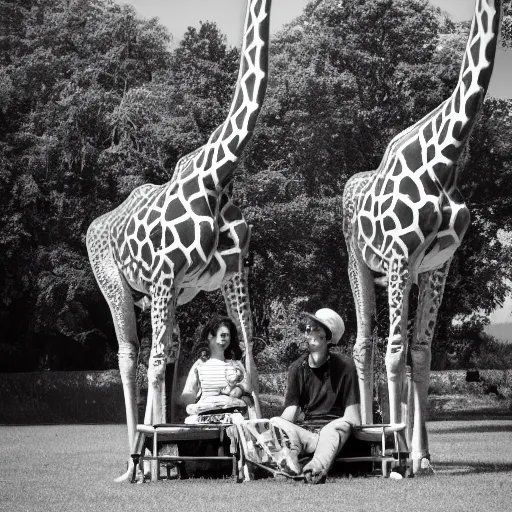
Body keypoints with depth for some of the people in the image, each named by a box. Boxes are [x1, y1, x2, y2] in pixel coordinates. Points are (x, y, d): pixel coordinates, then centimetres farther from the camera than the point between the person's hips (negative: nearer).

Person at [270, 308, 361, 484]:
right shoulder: (297, 368, 12)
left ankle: (318, 468, -65)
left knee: (339, 425, -36)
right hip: (304, 433, 3)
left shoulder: (344, 366, 3)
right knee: (275, 423, -26)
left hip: (331, 432, -3)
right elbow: (290, 411, 2)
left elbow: (352, 418, -3)